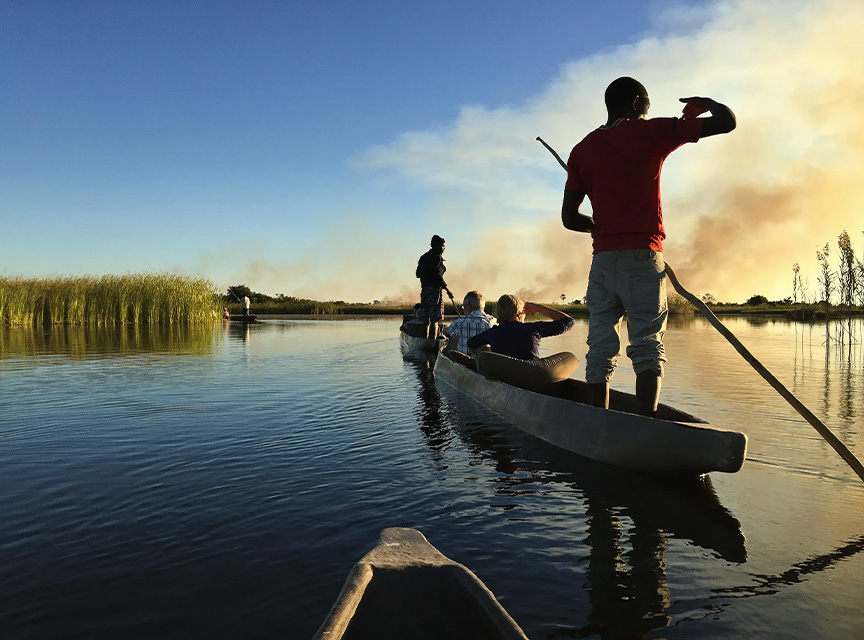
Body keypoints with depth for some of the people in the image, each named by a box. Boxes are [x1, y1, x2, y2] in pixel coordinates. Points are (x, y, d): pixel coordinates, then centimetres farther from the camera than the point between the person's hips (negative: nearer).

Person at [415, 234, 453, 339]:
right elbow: (437, 275, -18)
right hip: (435, 289, -8)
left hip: (424, 289, 8)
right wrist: (447, 289, -16)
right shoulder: (437, 257, -8)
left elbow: (418, 274, 14)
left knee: (426, 320, 10)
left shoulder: (423, 257, 15)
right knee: (434, 319, -7)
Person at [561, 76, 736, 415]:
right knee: (648, 348, -1)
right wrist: (704, 103, 24)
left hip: (602, 259, 3)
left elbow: (569, 217, 6)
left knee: (600, 350, 5)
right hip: (643, 257, -3)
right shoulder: (652, 132, 3)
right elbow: (727, 121, 5)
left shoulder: (582, 149, 13)